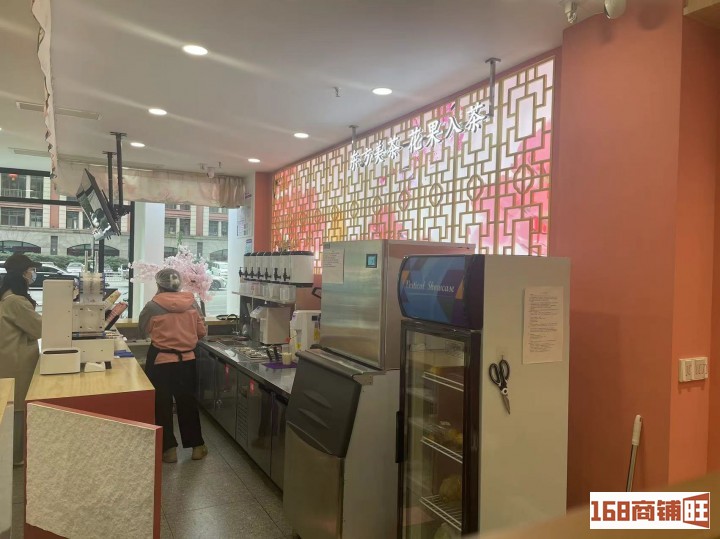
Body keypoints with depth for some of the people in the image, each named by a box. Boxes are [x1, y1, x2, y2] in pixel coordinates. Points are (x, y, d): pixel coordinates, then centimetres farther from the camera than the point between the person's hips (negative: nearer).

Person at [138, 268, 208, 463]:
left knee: (162, 404, 11)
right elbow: (202, 331, 3)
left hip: (161, 361, -3)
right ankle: (197, 446, 23)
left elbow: (143, 331, 3)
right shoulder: (192, 304, -5)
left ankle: (169, 449, 16)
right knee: (188, 402, 16)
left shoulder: (152, 306, -12)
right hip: (187, 360, 3)